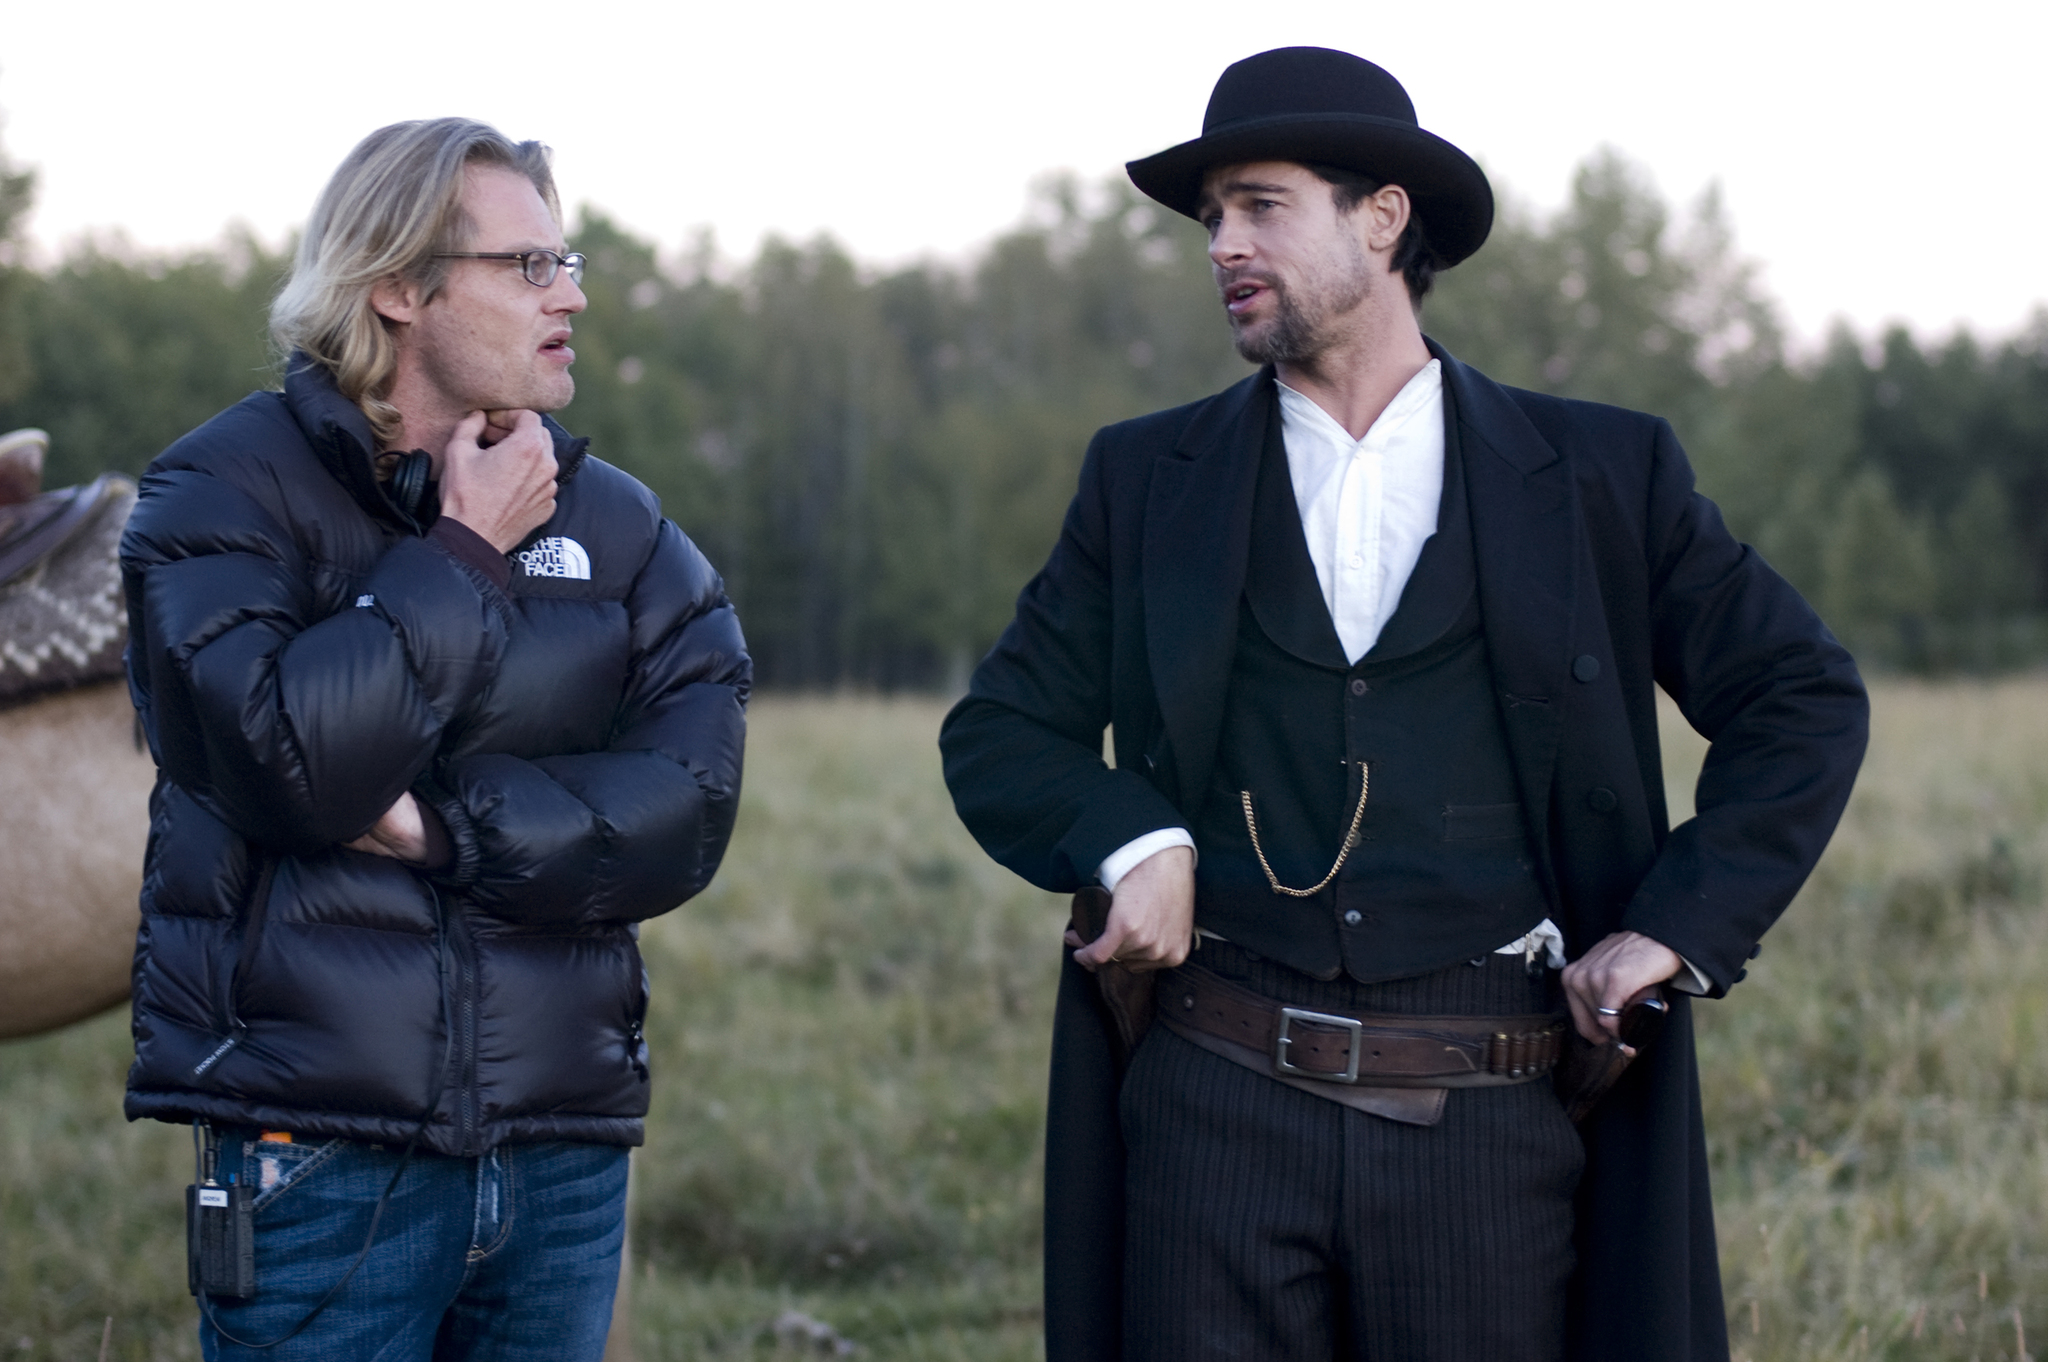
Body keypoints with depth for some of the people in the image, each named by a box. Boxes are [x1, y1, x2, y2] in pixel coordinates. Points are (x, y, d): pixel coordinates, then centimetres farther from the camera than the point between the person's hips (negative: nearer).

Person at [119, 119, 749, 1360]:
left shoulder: (615, 524, 9)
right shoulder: (229, 491, -2)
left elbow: (691, 805, -4)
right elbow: (285, 759, -19)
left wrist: (437, 823, -14)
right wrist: (463, 556, -10)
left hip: (566, 1151, 4)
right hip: (323, 1152, -4)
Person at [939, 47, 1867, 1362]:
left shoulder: (1600, 474, 6)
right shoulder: (1148, 478, 10)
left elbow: (1805, 699, 9)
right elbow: (997, 733, 12)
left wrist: (1679, 925, -2)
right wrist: (1129, 842, -8)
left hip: (1489, 1135, -1)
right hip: (1219, 1109, 1)